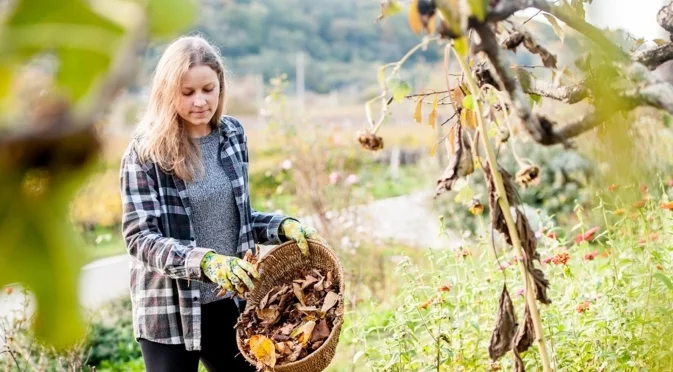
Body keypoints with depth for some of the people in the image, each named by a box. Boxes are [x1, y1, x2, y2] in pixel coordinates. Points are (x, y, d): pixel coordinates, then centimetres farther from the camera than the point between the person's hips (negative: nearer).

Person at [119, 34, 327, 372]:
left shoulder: (232, 135, 4)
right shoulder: (146, 152, -11)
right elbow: (139, 237, -17)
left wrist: (284, 226, -5)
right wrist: (205, 261, -31)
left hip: (227, 302, 5)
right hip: (170, 310, -4)